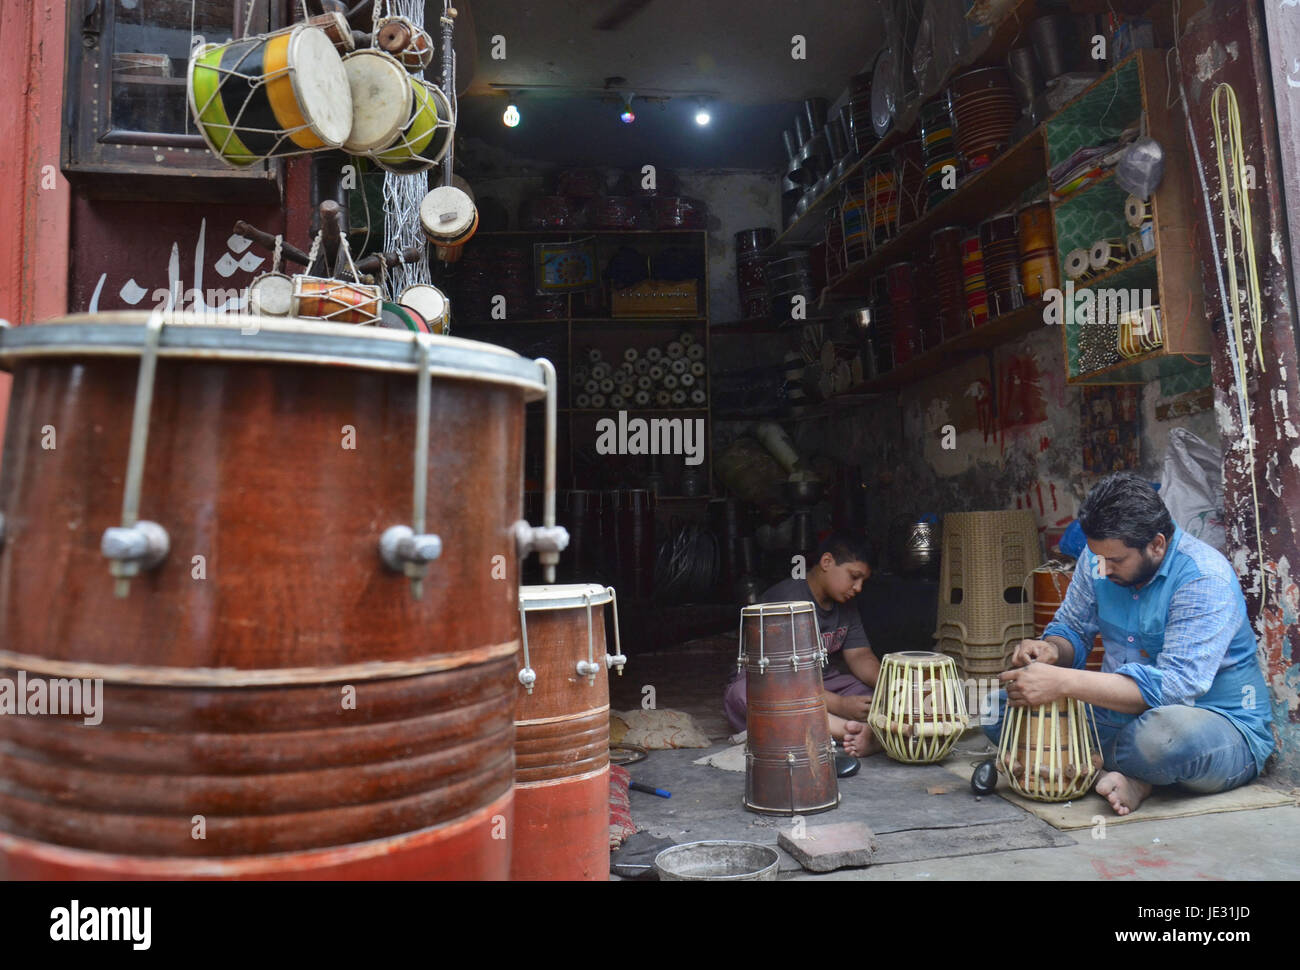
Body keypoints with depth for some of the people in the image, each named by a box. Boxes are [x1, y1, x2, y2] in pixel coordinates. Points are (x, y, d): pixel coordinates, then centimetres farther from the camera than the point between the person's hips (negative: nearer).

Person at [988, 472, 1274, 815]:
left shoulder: (1205, 579, -23)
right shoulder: (1098, 557, -3)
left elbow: (1174, 687, -32)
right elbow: (1071, 627, 10)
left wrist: (1062, 682, -39)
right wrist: (1052, 650, -16)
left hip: (1222, 725, -6)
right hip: (1121, 715, 6)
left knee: (1162, 732, -42)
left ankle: (1094, 768, -10)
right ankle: (1121, 776, -18)